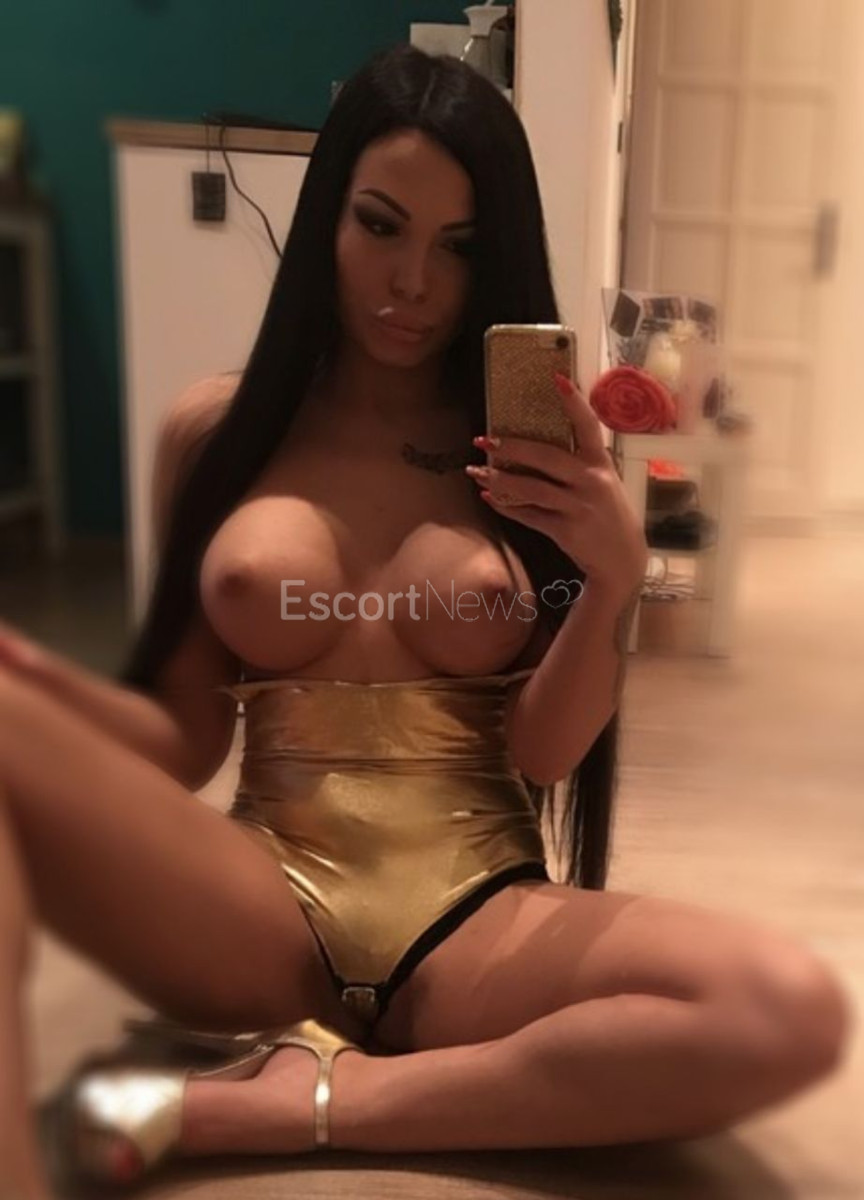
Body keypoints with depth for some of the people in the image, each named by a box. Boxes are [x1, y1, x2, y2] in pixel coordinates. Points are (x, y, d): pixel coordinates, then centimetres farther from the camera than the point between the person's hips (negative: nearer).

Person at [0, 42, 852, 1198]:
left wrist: (614, 579, -19)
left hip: (477, 928, 2)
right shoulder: (214, 430, 5)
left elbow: (545, 753, -1)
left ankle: (314, 1099, -14)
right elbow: (184, 744, 5)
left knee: (797, 1010, -27)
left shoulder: (547, 446, 4)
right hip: (263, 918, 0)